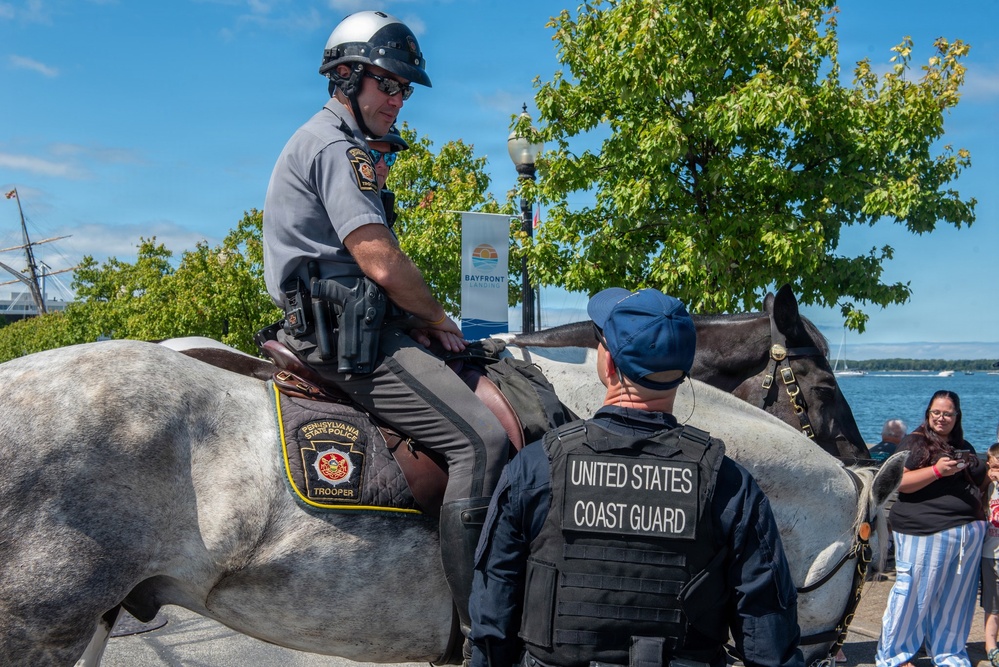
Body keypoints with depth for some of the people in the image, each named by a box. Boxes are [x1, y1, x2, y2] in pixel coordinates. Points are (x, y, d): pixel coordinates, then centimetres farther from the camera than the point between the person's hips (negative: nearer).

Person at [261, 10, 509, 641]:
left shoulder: (338, 144, 23)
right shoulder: (336, 146, -11)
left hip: (344, 328, 11)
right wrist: (438, 319, -4)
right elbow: (383, 263, -20)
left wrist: (419, 320, 12)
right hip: (349, 336, -11)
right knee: (483, 438, -20)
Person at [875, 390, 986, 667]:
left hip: (968, 535, 6)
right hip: (925, 532, -6)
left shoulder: (964, 447, 18)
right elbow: (899, 482, -13)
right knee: (914, 594, -4)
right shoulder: (914, 443, -2)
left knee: (955, 598, 9)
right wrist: (937, 470, -21)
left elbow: (977, 482, 31)